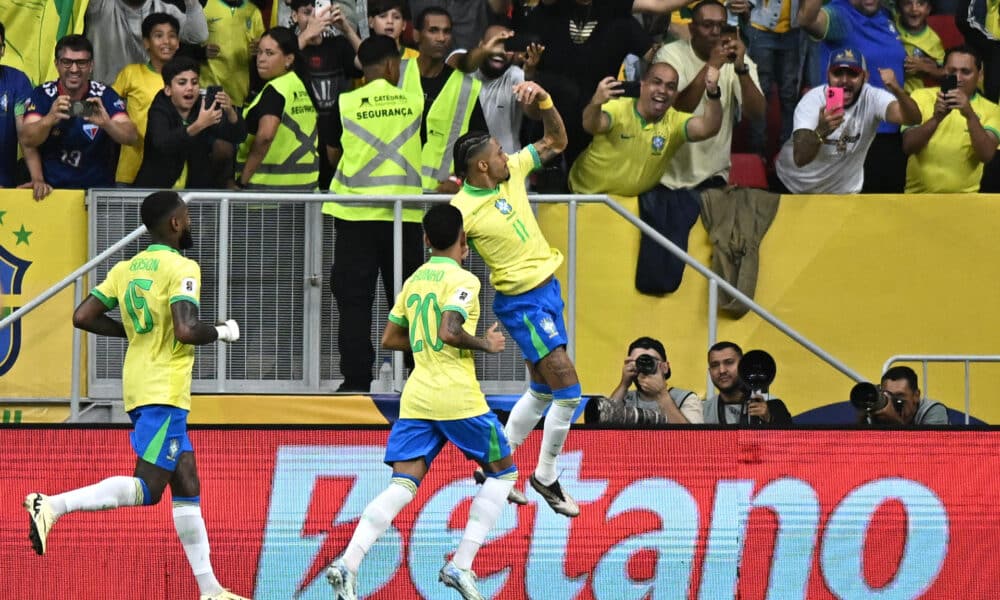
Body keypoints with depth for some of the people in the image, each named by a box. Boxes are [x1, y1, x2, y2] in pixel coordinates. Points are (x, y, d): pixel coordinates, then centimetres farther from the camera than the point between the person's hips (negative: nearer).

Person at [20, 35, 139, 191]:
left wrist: (106, 123, -32)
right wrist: (50, 119, -35)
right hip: (52, 188, 0)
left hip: (97, 188, 0)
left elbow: (132, 137, -11)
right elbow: (27, 139, -15)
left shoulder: (104, 95, -2)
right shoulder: (42, 95, -2)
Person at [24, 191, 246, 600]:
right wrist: (222, 332, -3)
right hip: (164, 392, -9)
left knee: (187, 486, 12)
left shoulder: (127, 269, 12)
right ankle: (52, 506, -25)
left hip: (140, 388, 9)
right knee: (146, 488, -13)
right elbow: (186, 331, -22)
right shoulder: (181, 268, -10)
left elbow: (83, 317, 8)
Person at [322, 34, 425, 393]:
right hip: (404, 212, 1)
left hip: (356, 212, -1)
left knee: (354, 299, 1)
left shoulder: (345, 105, -2)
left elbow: (333, 154, 10)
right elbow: (428, 153, 13)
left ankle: (356, 379, -3)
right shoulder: (415, 103, 1)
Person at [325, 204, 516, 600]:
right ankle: (461, 566, 3)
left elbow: (390, 339, 21)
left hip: (416, 397, 6)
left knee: (402, 486, 0)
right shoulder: (462, 280, -7)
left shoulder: (414, 280, 15)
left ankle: (347, 564, -21)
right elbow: (449, 331, -21)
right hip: (458, 397, -6)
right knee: (503, 471, 12)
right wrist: (486, 344, -6)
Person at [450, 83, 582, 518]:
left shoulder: (513, 170, -1)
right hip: (521, 302, -8)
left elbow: (556, 141, 8)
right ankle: (545, 477, 6)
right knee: (568, 389, -10)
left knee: (542, 391, 16)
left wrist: (544, 102, -9)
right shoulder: (462, 209, -20)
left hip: (547, 289, 8)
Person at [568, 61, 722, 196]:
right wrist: (596, 103, -61)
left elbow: (707, 129, -25)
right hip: (589, 192, -3)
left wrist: (713, 93, -44)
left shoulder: (675, 122, -8)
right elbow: (591, 126, -37)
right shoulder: (618, 109, -17)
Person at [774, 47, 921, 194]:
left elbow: (912, 119, -39)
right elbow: (800, 159, -40)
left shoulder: (872, 98, -22)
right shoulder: (811, 101, -26)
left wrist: (897, 91, -60)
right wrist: (820, 131, -61)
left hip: (844, 190, 1)